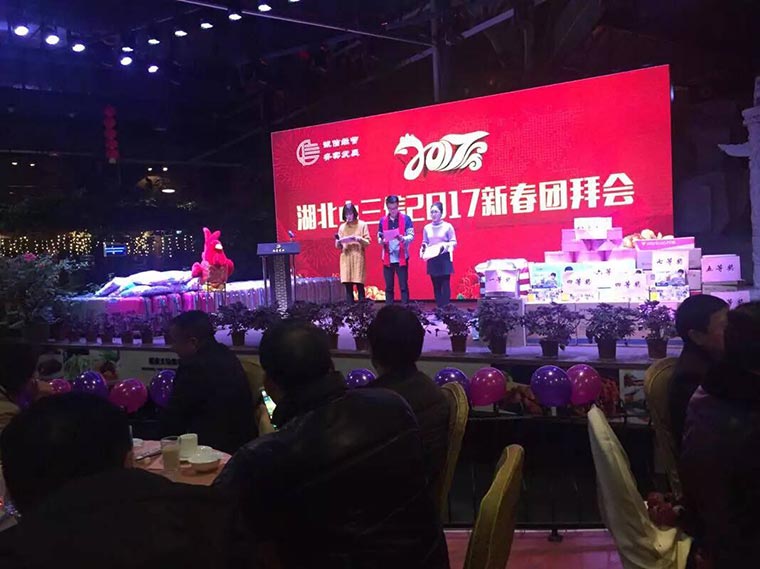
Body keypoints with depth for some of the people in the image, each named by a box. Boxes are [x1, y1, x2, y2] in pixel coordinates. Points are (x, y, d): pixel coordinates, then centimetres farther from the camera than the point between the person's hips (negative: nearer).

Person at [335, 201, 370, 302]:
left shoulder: (362, 225, 5)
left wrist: (359, 239, -17)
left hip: (358, 258, -3)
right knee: (348, 286, 0)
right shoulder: (342, 227, 13)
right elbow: (338, 246, 13)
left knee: (360, 285, -5)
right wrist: (338, 242, -9)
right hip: (345, 258, 3)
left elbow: (367, 242, 1)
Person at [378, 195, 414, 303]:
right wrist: (381, 240, -10)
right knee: (389, 287, 6)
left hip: (402, 258, -3)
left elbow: (411, 236, -4)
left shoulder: (406, 219, 1)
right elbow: (379, 236, 13)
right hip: (387, 258, 3)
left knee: (403, 286, 0)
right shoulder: (382, 220, 9)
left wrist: (403, 238, -24)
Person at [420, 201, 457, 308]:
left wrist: (446, 245, -20)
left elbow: (454, 242, -2)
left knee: (445, 284, -5)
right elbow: (425, 243, 13)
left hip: (444, 258, -3)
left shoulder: (448, 226, -2)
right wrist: (423, 247, -8)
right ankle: (439, 308, 10)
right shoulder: (427, 228, 8)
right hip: (432, 259, 3)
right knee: (436, 285, 5)